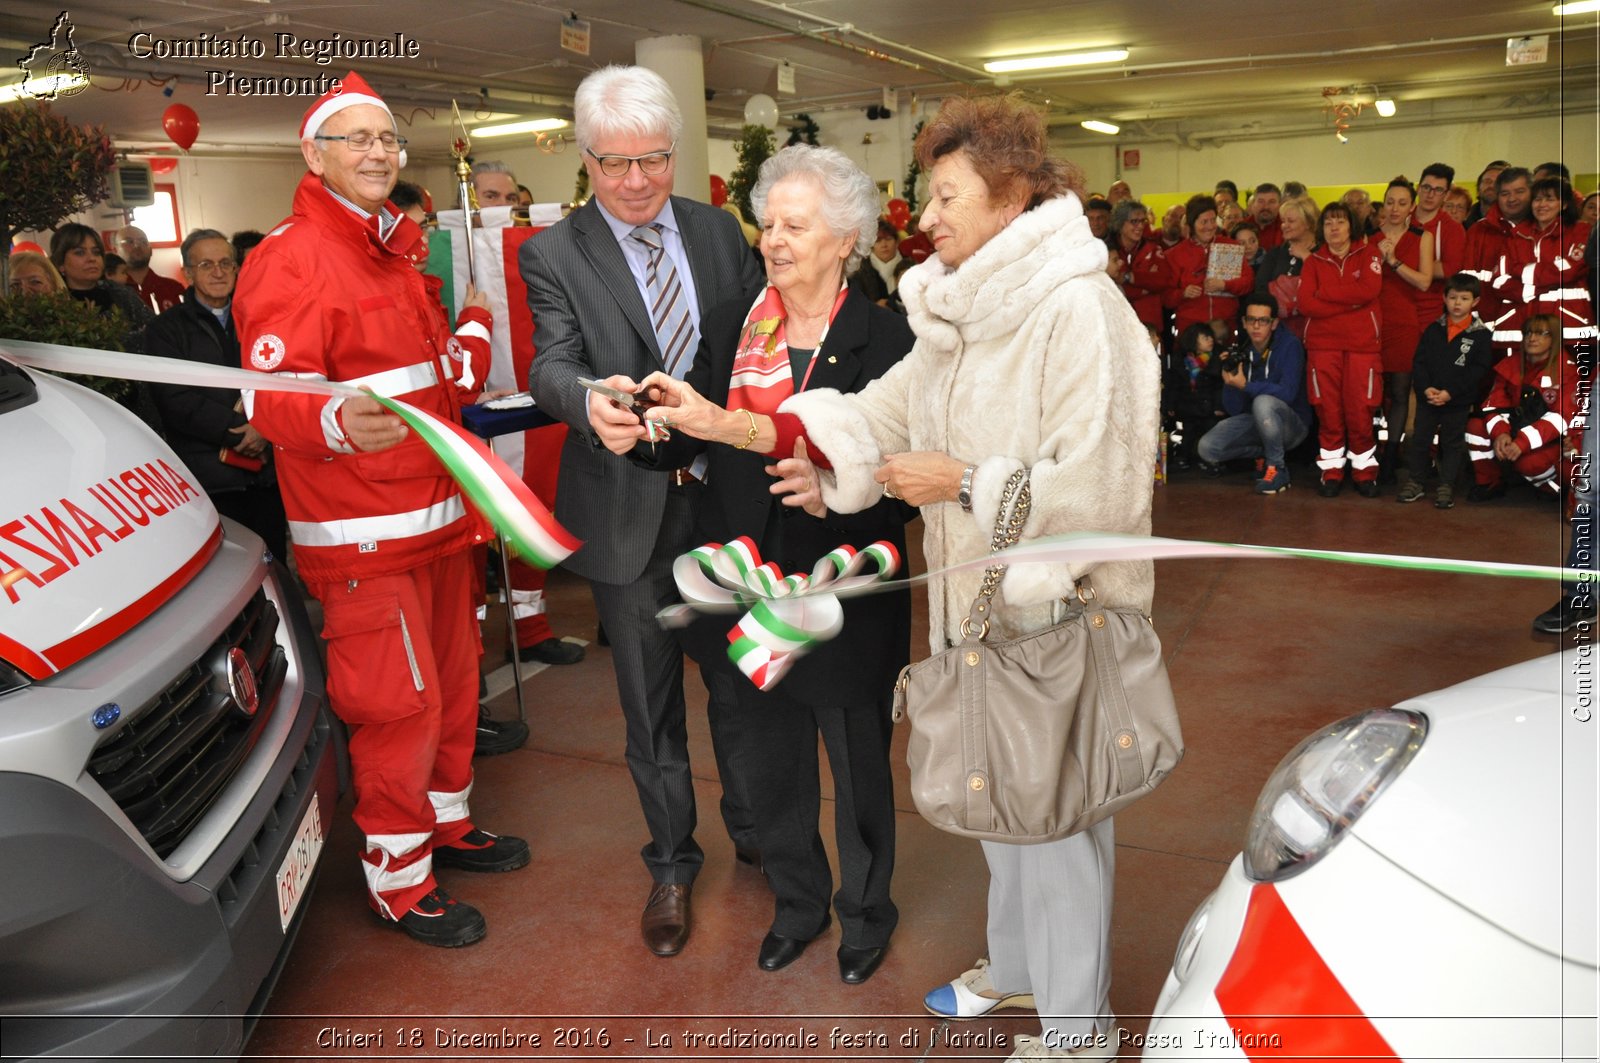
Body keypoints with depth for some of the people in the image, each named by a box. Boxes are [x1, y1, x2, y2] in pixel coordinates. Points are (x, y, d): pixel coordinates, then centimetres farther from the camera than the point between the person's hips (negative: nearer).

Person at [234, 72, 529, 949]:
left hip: (436, 516, 10)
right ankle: (398, 882, 14)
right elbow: (270, 397, -25)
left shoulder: (393, 251, 18)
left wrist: (460, 353, 18)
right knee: (398, 704, -4)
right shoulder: (292, 259, -13)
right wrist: (338, 423, -42)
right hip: (362, 534, -9)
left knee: (452, 682, 19)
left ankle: (447, 825, 39)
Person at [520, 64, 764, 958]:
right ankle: (672, 863, 33)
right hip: (629, 511, -2)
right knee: (650, 701, 12)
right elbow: (551, 364, -17)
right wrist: (590, 402, -41)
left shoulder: (720, 231, 5)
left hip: (729, 496, 2)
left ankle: (755, 829, 41)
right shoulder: (554, 255, -4)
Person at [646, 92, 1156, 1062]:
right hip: (979, 598, 9)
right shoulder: (956, 309, 9)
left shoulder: (1077, 309, -20)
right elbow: (883, 412, 8)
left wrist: (964, 483, -18)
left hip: (1056, 607, -9)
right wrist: (727, 424, 1)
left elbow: (1098, 483, -25)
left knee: (1055, 812, 6)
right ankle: (1018, 967, 46)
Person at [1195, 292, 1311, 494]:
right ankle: (1266, 453, 8)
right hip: (1255, 422, 5)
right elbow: (1234, 410, -3)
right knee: (1207, 448, -15)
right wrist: (1230, 382, -20)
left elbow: (1287, 393, -27)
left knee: (1263, 402, -36)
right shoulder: (1241, 352, -2)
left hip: (1292, 423, -5)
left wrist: (1245, 385, -28)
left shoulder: (1289, 345, -14)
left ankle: (1277, 468, -17)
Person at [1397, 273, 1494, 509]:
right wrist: (1426, 388, -15)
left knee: (1452, 444, 7)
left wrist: (1450, 393, -17)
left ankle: (1446, 486, 15)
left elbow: (1479, 370, -10)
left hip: (1459, 402, -3)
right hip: (1427, 398, 3)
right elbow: (1420, 362, 1)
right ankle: (1414, 481, 18)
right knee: (1419, 439, 7)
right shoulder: (1433, 330, 4)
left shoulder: (1481, 334, -5)